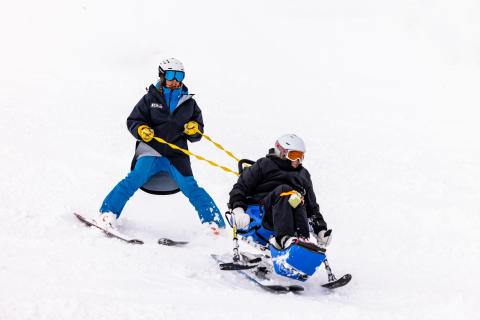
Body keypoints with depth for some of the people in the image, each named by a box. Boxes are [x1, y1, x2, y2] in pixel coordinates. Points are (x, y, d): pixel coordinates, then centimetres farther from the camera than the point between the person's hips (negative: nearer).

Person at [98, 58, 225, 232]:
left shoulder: (189, 103, 14)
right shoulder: (151, 98, 8)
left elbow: (198, 134, 20)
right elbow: (133, 121, 7)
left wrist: (194, 130, -4)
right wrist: (141, 130, -14)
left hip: (177, 155, 1)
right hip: (151, 151, -1)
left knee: (191, 188, -12)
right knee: (135, 179, -22)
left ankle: (215, 224, -8)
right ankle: (108, 213, -19)